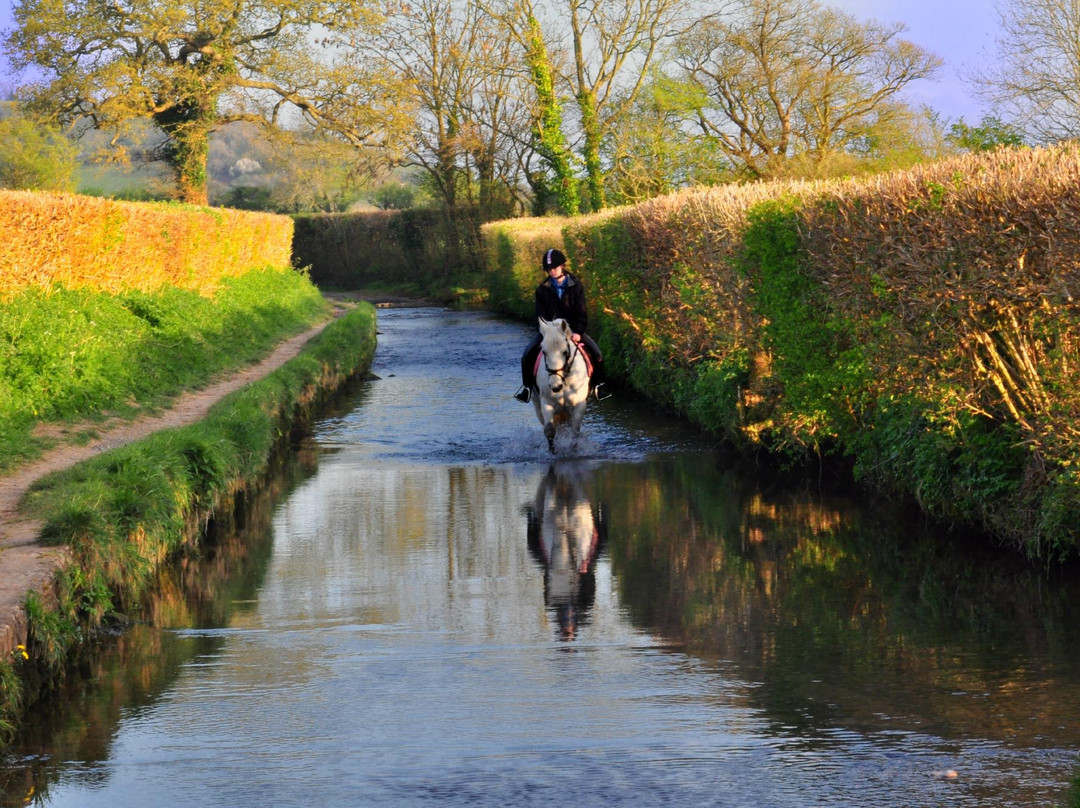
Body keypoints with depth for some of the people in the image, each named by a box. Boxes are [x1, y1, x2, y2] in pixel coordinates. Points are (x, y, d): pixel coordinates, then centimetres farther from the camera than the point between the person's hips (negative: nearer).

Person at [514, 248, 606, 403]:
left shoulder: (576, 286, -5)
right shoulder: (542, 290, -3)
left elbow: (582, 312, -9)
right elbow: (541, 314, -4)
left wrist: (578, 332, -23)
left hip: (573, 330, 0)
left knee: (596, 353, -17)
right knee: (528, 355, -18)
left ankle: (597, 386, 1)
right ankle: (527, 386, 1)